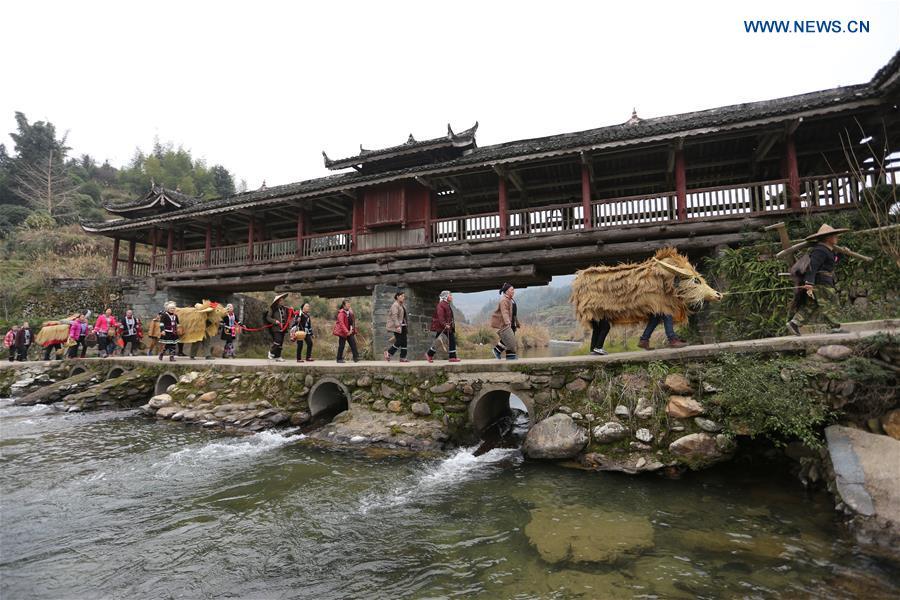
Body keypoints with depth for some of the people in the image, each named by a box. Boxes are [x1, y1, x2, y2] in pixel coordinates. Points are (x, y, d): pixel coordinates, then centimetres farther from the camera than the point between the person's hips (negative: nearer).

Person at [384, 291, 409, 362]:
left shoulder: (402, 305, 18)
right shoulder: (395, 305, -10)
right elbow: (394, 316, -20)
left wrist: (407, 326, 21)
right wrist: (397, 326, -27)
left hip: (403, 326, 9)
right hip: (397, 327, -9)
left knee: (404, 342, 4)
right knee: (399, 342, -10)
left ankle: (403, 357, 7)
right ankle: (388, 353, 7)